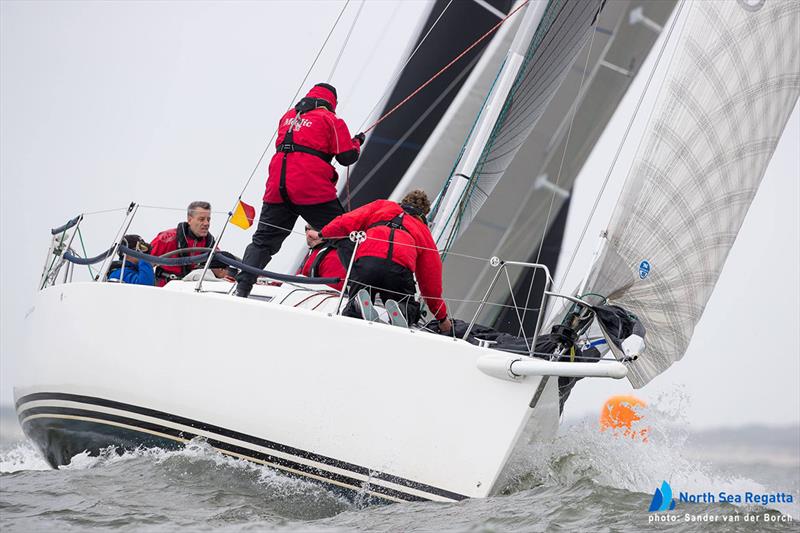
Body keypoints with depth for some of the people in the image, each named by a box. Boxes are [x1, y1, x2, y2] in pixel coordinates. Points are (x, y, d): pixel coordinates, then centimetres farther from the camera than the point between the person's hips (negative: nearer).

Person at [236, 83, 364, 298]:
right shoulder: (330, 119, 3)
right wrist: (357, 143, 22)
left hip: (277, 189, 5)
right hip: (313, 190, -5)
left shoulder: (288, 116, 20)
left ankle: (242, 286, 2)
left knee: (264, 240, 12)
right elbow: (347, 157, 1)